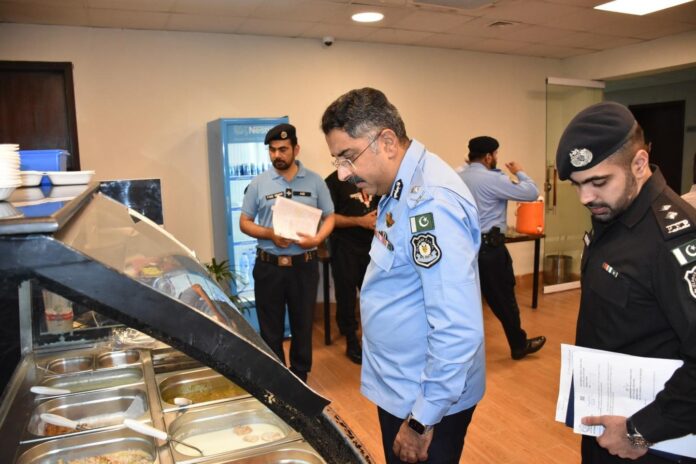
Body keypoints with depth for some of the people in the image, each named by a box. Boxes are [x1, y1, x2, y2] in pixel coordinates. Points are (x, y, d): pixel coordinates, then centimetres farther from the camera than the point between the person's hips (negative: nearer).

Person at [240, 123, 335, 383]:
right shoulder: (258, 184, 1)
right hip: (268, 265, 0)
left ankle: (300, 377, 31)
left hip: (304, 265, 0)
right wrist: (270, 234, -15)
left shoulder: (315, 181, 1)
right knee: (270, 328, 10)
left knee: (303, 325, 12)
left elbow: (329, 217, 4)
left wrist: (317, 239, -17)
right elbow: (245, 223, 4)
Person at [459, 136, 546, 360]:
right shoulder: (493, 179, -15)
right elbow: (531, 193, -9)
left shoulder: (458, 178, 6)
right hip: (489, 247, -7)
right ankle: (519, 345, 23)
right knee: (504, 298, 7)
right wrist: (519, 172, 8)